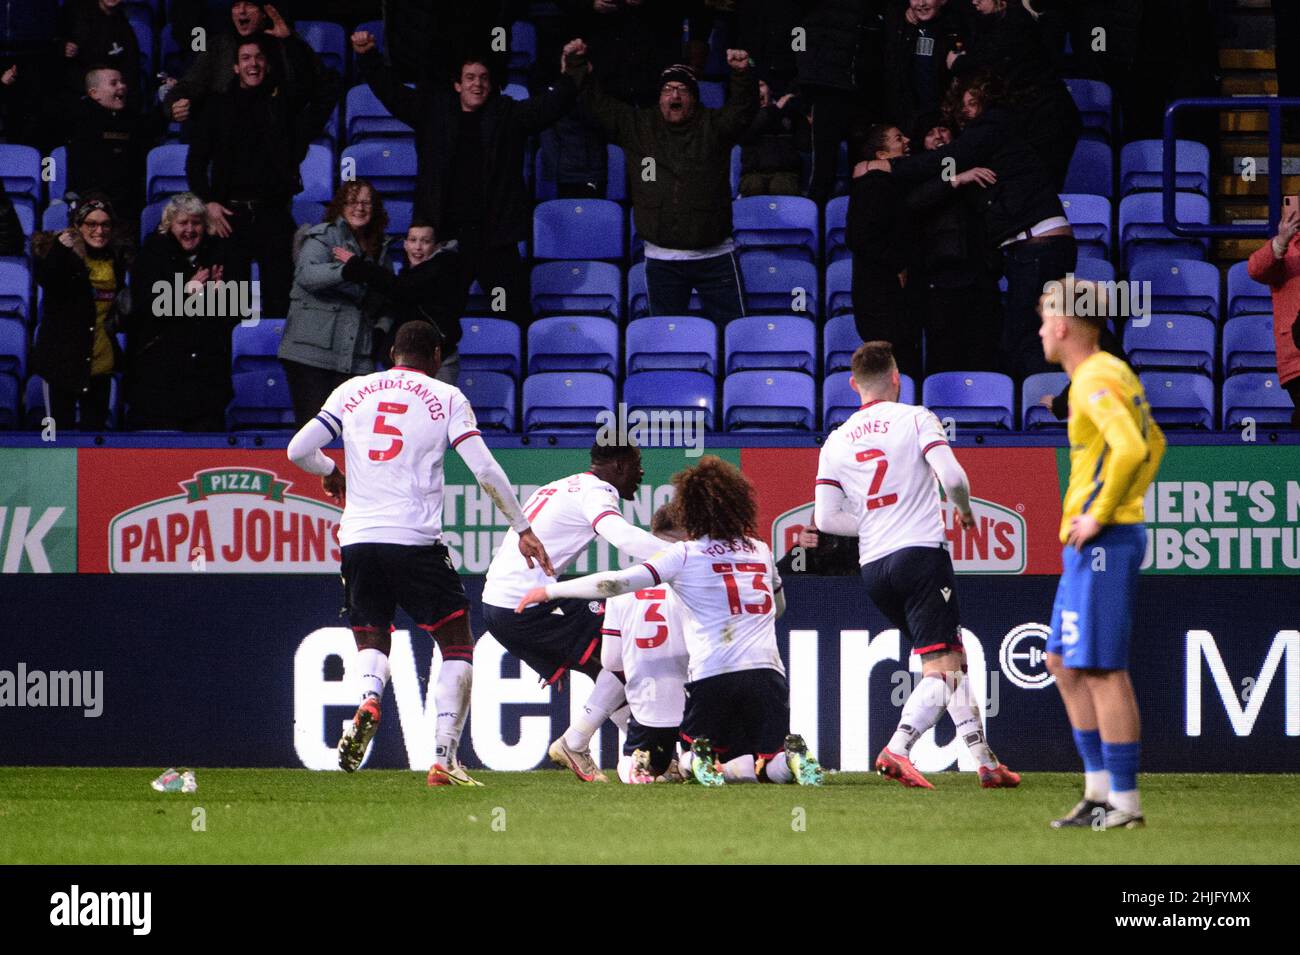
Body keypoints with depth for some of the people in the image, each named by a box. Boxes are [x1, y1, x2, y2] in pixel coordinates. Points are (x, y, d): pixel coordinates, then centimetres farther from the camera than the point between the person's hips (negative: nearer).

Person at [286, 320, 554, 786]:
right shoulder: (446, 398, 4)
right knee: (457, 646, 9)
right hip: (416, 541, -2)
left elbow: (298, 450, 8)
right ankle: (443, 757, -3)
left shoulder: (352, 391, 11)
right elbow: (485, 470, -3)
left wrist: (331, 474, 29)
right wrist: (522, 529, 5)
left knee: (371, 639, 18)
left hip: (358, 539, 3)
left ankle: (368, 699, -16)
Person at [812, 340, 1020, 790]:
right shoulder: (915, 418, -1)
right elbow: (951, 476, -14)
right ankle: (897, 749, -30)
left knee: (953, 661, 15)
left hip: (873, 567, 6)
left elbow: (826, 517, 4)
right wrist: (965, 510, 7)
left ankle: (985, 762, 16)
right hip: (922, 552, -6)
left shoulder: (836, 441, 11)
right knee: (941, 672, -10)